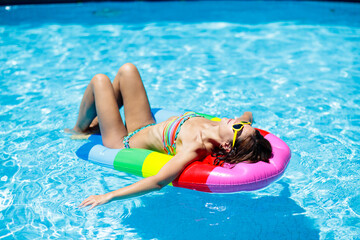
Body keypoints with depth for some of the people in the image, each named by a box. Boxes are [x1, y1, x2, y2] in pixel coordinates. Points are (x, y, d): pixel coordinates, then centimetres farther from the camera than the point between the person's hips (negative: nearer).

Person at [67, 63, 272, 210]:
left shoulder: (196, 149, -43)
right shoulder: (219, 131, -22)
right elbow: (249, 115, 5)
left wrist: (109, 196, -49)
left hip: (122, 143, -6)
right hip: (147, 127, 7)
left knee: (100, 80, 2)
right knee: (127, 70, 15)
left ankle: (79, 130, 31)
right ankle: (95, 123, 37)